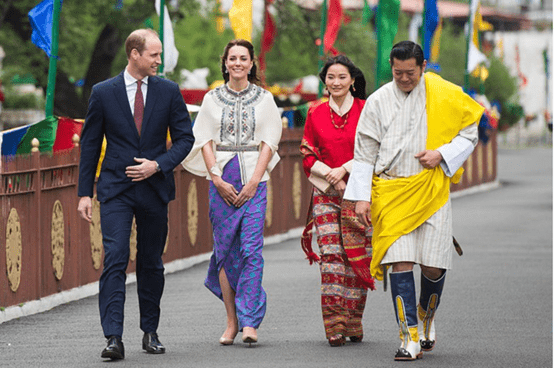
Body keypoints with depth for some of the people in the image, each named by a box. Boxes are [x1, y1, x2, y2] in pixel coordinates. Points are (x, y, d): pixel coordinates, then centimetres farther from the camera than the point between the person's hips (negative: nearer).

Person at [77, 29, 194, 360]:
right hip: (116, 189, -2)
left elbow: (185, 137, 6)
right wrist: (85, 192, 0)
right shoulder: (104, 92, -1)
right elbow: (90, 144, 4)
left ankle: (150, 332, 24)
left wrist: (158, 165, -10)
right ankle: (114, 338, -19)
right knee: (115, 259, -14)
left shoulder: (169, 91, 3)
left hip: (155, 186, 2)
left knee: (152, 263, 10)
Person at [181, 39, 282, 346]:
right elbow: (205, 141, 6)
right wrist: (217, 179, -6)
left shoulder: (264, 99, 7)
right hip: (221, 179, 1)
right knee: (226, 250, 1)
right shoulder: (212, 99, 9)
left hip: (254, 180, -1)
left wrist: (253, 182, -8)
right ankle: (231, 321, 6)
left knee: (251, 249, -10)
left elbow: (268, 143, 2)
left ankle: (249, 321, -12)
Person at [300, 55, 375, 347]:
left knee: (358, 257, -2)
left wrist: (344, 169, -11)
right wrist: (331, 175, -6)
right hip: (326, 193, 1)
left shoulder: (366, 111, 3)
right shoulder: (315, 114, 9)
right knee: (330, 254, -10)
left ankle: (353, 323, 8)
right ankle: (335, 325, -12)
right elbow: (308, 156, 10)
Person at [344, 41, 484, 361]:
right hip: (392, 193, 0)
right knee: (400, 262, -9)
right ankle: (410, 338, -6)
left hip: (432, 191, 0)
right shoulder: (378, 102, 4)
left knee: (434, 265, -2)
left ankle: (426, 316, 29)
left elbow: (469, 134, 9)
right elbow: (365, 152, 7)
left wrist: (442, 154, -9)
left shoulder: (445, 96, 2)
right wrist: (362, 196, 0)